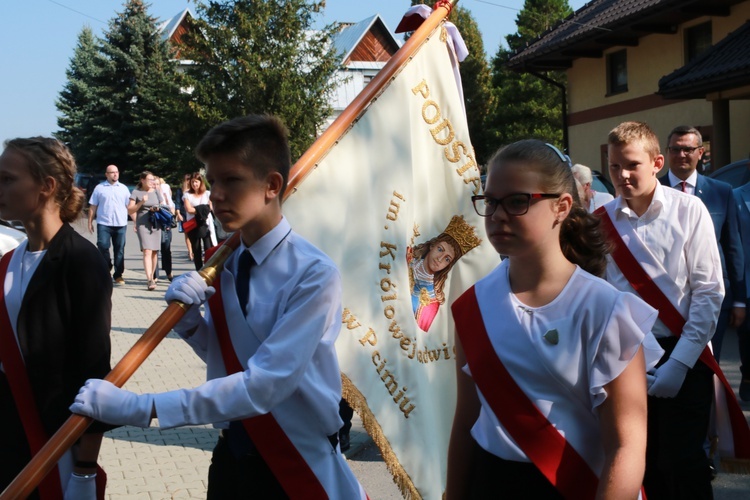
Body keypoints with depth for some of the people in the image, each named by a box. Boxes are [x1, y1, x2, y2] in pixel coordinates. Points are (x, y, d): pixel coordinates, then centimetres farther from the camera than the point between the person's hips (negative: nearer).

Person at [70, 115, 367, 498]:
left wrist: (140, 407, -30)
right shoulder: (221, 262, -1)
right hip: (231, 457, 5)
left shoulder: (313, 275, -21)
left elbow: (266, 383, -28)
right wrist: (188, 318, -12)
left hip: (296, 466, -5)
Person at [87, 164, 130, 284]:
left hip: (120, 224, 2)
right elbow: (93, 207, 7)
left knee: (119, 250, 4)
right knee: (103, 247, -10)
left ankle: (118, 275, 12)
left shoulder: (124, 188, 11)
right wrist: (90, 222, 2)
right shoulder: (99, 188, 6)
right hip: (103, 224, -1)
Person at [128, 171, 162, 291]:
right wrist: (141, 202, -14)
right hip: (143, 224, -4)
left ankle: (152, 276, 21)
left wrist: (158, 209, -3)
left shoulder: (156, 192, 14)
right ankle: (150, 280, -23)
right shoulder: (136, 192, 3)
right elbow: (130, 210, 0)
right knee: (147, 252, -15)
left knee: (154, 252, 7)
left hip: (156, 224, 4)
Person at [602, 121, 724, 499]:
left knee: (684, 467, 0)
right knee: (644, 467, 11)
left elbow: (709, 290, -7)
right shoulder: (601, 221, -1)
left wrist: (679, 362, -12)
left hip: (683, 357, -2)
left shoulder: (687, 210, -6)